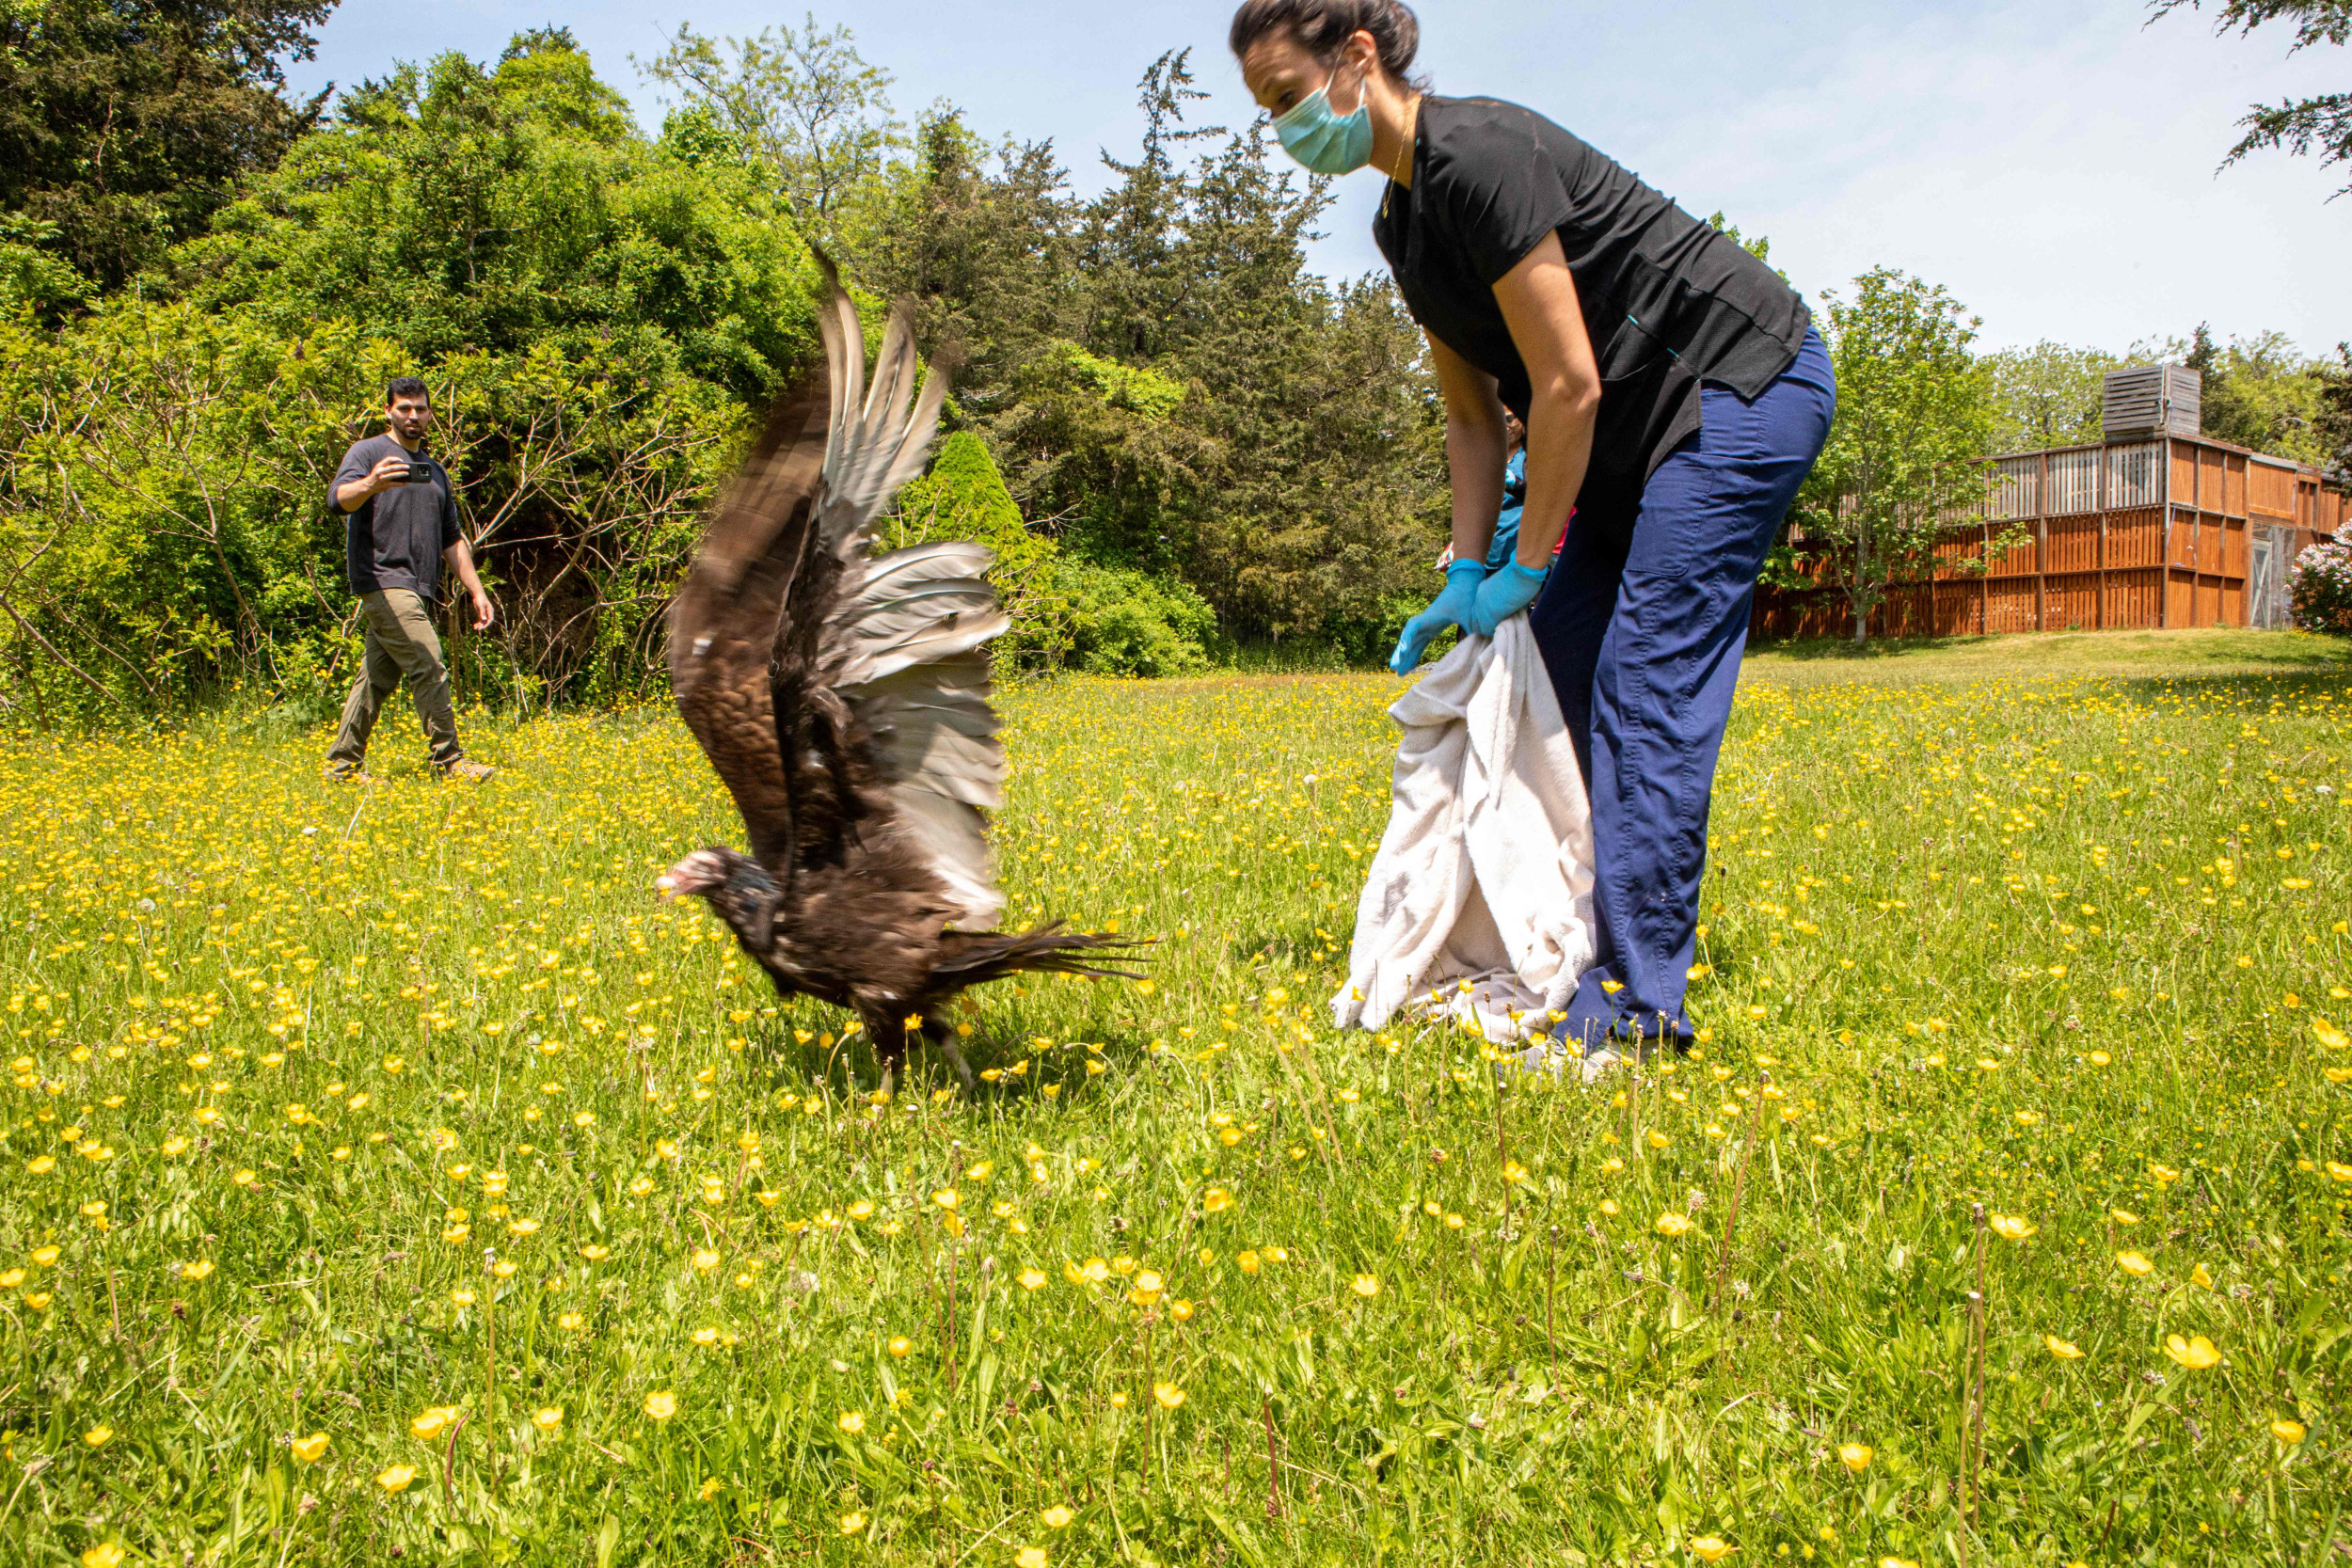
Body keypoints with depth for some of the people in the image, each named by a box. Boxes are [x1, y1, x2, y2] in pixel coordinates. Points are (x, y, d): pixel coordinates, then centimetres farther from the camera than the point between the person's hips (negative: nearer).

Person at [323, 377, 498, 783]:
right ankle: (449, 761, -11)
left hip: (418, 590, 7)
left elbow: (451, 539, 26)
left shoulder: (435, 470, 24)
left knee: (378, 678, 9)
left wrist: (477, 591, 18)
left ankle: (342, 765, 16)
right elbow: (339, 498, -16)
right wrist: (370, 484, -39)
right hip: (385, 582, -7)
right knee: (429, 669, -15)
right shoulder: (369, 452, 2)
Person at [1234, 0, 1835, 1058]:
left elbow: (1568, 386, -23)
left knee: (1649, 686, -15)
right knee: (1556, 655, 4)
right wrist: (1467, 576, 2)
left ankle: (1636, 1010, -12)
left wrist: (1526, 568, -15)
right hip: (1642, 423, 9)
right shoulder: (1401, 222, 8)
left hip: (1742, 383, -9)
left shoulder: (1480, 154, -22)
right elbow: (1474, 415, 10)